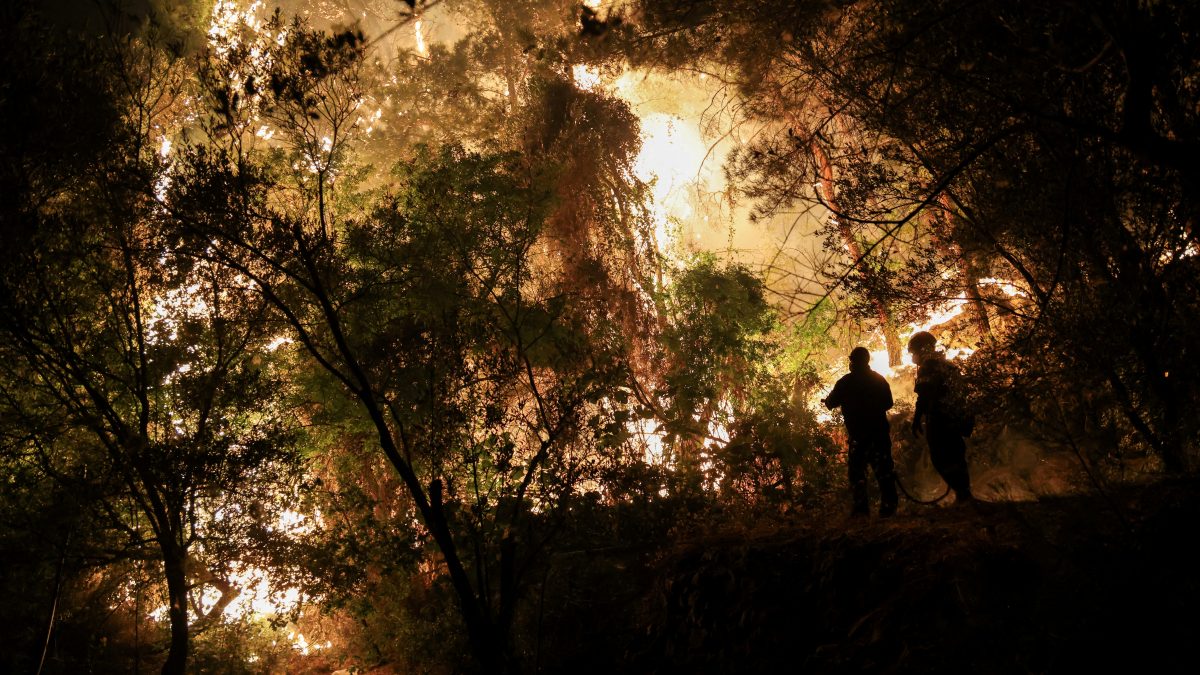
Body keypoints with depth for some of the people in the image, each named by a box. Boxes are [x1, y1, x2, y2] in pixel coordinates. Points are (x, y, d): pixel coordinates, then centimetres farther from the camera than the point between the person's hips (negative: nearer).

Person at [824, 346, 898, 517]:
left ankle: (860, 507, 0)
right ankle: (888, 505, 3)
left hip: (858, 434, -3)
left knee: (857, 470, 6)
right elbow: (888, 403, 12)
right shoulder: (879, 379, 4)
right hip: (880, 431, 3)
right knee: (883, 469, 7)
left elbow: (830, 403, 0)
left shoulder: (845, 382, -7)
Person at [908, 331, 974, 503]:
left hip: (939, 421, -9)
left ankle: (962, 495, -9)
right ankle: (964, 495, 20)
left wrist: (916, 420, -15)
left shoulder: (928, 367, -10)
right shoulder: (947, 365, 18)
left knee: (941, 459, -6)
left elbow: (924, 396, -18)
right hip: (955, 420, 9)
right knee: (955, 458, 15)